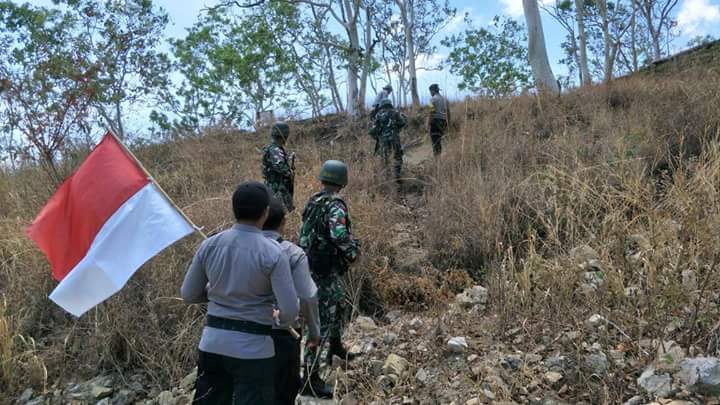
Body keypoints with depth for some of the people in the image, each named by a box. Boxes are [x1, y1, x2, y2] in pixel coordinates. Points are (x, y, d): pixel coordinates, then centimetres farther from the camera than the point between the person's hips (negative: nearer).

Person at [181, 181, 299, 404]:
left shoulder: (209, 245, -3)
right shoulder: (272, 253, -15)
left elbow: (188, 294, 7)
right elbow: (290, 311, -16)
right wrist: (279, 316, 6)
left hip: (212, 342, 5)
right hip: (253, 348, -4)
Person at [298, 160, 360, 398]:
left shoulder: (313, 201, 6)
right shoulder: (335, 207, -21)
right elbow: (341, 237, -36)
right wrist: (353, 253, -16)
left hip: (310, 266, 9)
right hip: (324, 272, -9)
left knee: (338, 306, 29)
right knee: (322, 322, -2)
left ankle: (336, 347, 49)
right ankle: (310, 379, 5)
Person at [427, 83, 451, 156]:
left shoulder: (433, 99, -7)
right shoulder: (445, 99, 14)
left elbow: (431, 112, -14)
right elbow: (448, 112, 14)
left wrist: (428, 123, -12)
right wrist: (448, 123, 20)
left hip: (435, 121, -7)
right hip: (443, 121, 7)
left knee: (435, 140, -5)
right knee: (439, 140, 16)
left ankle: (437, 157, -8)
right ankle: (439, 155, 16)